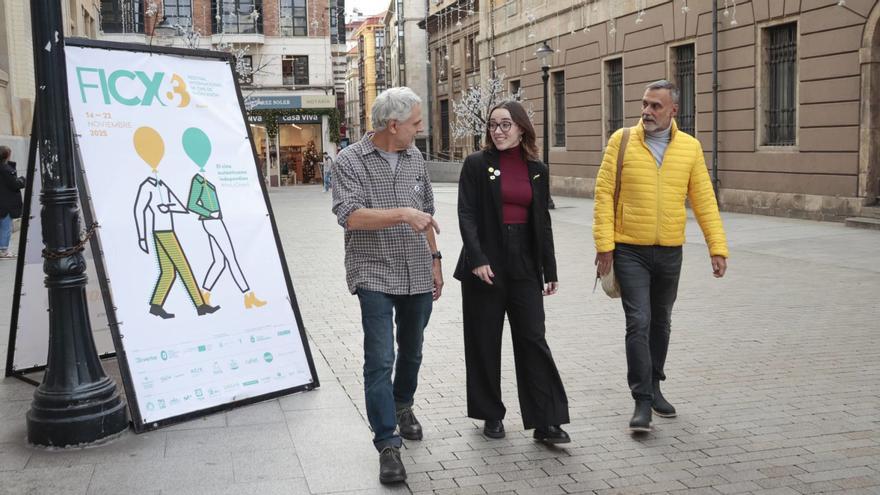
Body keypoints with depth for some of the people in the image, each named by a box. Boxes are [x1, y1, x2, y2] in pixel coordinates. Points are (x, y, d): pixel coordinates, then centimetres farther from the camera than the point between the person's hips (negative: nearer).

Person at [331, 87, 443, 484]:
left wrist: (435, 259, 16)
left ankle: (403, 407, 42)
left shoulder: (415, 158, 9)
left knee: (411, 351, 18)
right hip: (375, 275, -5)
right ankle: (387, 444, -1)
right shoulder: (350, 161, -8)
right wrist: (402, 214, -28)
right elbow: (349, 215, -20)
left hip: (418, 276, 5)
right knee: (380, 359, -7)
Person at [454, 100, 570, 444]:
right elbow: (466, 215, -7)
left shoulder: (537, 170, 8)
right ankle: (491, 416, 21)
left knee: (533, 340, -1)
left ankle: (546, 422, 3)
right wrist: (477, 259, -19)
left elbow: (542, 222, 11)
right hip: (485, 263, -2)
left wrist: (549, 270, 9)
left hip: (524, 264, 2)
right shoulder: (477, 164, -1)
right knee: (484, 342, 6)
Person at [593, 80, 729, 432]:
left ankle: (654, 387, 32)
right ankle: (642, 402, -1)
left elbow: (704, 201, 3)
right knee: (638, 323, -8)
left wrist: (717, 247, -3)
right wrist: (604, 244, -12)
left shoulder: (690, 147, 2)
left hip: (670, 252, 3)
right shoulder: (622, 140, -4)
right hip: (630, 251, -3)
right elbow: (604, 193, -6)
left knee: (661, 322, 15)